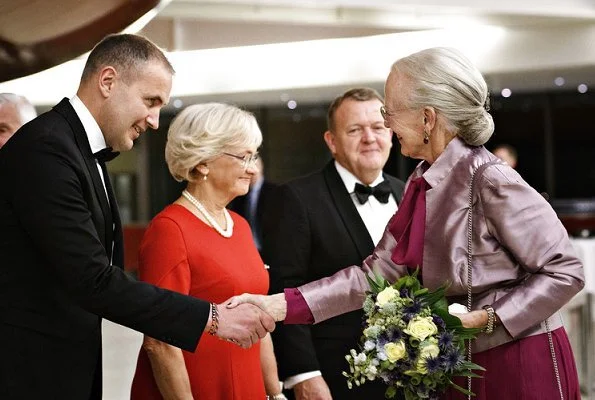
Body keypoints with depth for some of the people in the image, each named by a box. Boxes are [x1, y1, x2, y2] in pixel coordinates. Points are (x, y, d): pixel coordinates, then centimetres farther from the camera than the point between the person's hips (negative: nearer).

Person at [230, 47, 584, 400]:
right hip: (459, 366, 8)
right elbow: (377, 272, 2)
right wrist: (279, 305, -5)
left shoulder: (490, 181, -19)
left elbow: (566, 271, -16)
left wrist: (488, 318, -21)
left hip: (522, 366, -7)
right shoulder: (422, 184, 5)